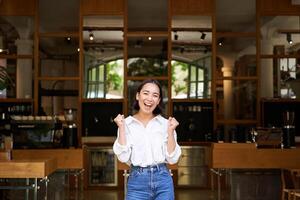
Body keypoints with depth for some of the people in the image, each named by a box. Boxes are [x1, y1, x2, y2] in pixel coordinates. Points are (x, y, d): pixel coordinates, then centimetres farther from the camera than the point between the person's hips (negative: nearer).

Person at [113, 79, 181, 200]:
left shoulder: (165, 123, 2)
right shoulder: (126, 123, 1)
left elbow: (172, 159, -2)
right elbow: (123, 157, -8)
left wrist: (170, 131, -10)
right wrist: (121, 128, -11)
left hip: (163, 181, 1)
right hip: (137, 182, -1)